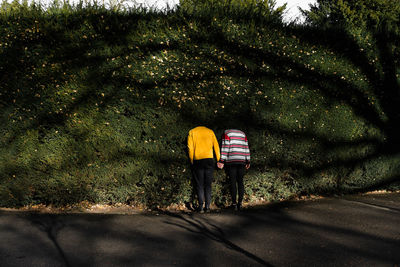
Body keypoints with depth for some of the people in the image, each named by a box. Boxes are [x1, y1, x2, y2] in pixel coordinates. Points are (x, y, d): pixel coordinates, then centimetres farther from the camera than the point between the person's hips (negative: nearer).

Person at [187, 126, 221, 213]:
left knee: (199, 185, 4)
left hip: (198, 161, -1)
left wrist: (191, 160, 6)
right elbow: (216, 146, 6)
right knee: (208, 184, 8)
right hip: (209, 159, 1)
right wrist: (219, 160, 7)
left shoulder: (192, 132, 9)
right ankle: (207, 206, 5)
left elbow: (190, 148, 1)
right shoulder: (210, 131, 12)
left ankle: (201, 206, -3)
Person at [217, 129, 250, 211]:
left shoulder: (226, 133, 4)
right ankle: (240, 202, -1)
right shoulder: (242, 134, 17)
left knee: (233, 182, -2)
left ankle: (234, 203, -3)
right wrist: (248, 161, 15)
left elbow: (225, 147, -5)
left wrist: (222, 161, -7)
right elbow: (246, 147, 14)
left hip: (231, 161, -3)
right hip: (241, 161, 3)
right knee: (240, 181, 7)